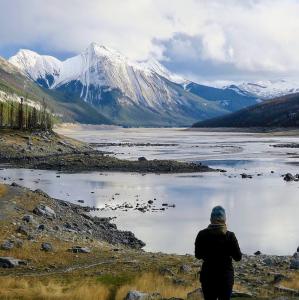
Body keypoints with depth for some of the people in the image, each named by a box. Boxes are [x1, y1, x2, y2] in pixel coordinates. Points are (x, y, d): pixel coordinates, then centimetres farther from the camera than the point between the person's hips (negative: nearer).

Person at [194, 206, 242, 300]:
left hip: (208, 276, 1)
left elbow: (198, 255, 5)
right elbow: (238, 257, -5)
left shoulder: (202, 234, -6)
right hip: (226, 276, -1)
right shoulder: (229, 235, -10)